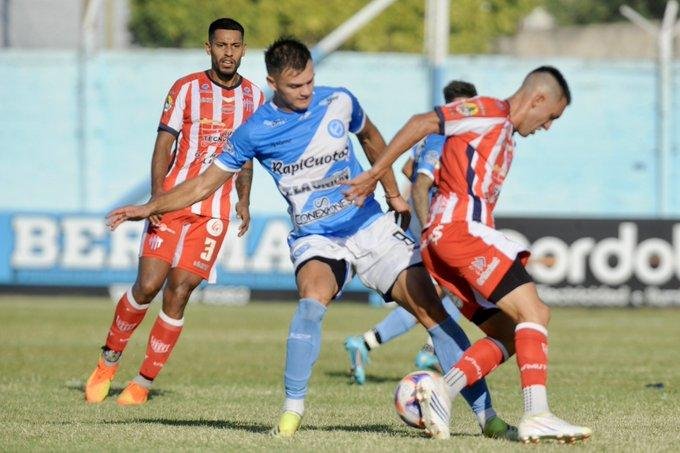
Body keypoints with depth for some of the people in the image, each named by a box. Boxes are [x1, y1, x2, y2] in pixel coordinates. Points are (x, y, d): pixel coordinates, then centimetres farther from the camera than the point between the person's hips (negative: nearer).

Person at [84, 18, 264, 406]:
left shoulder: (253, 96, 8)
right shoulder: (186, 89, -1)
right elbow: (164, 145, -4)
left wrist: (244, 201, 11)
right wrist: (156, 196, -15)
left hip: (215, 210, 2)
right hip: (173, 200, -2)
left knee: (178, 294, -5)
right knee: (148, 285, -9)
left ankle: (144, 382, 3)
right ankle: (110, 360, 13)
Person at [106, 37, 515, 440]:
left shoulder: (339, 102, -2)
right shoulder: (255, 132, -7)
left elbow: (370, 137, 20)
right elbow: (206, 183, 3)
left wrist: (394, 194, 24)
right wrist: (149, 208, -4)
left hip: (371, 226, 2)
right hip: (316, 239, -2)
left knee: (432, 310, -8)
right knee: (313, 298, -35)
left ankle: (485, 413, 0)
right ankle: (292, 410, -24)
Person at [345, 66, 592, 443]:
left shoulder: (506, 136, 27)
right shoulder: (490, 113, -1)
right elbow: (422, 123, -9)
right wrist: (375, 174, -10)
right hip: (460, 228, -10)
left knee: (510, 335, 6)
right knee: (533, 311, -16)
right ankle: (536, 415, -28)